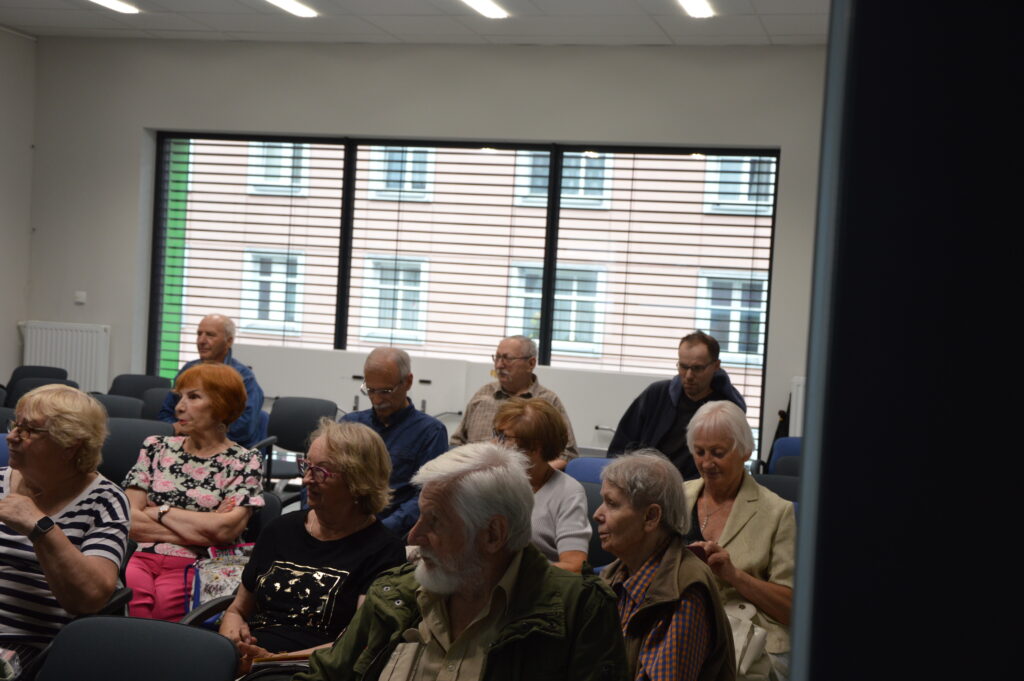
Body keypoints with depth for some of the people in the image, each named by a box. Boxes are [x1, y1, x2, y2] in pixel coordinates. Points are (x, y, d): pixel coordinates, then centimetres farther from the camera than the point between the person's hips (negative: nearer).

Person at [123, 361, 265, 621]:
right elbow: (127, 519, 4)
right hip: (141, 558, 2)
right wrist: (200, 529, -4)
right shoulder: (156, 448, 16)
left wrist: (160, 511, 0)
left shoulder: (244, 462, 7)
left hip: (195, 567, -2)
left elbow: (226, 529, -8)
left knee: (163, 601, -34)